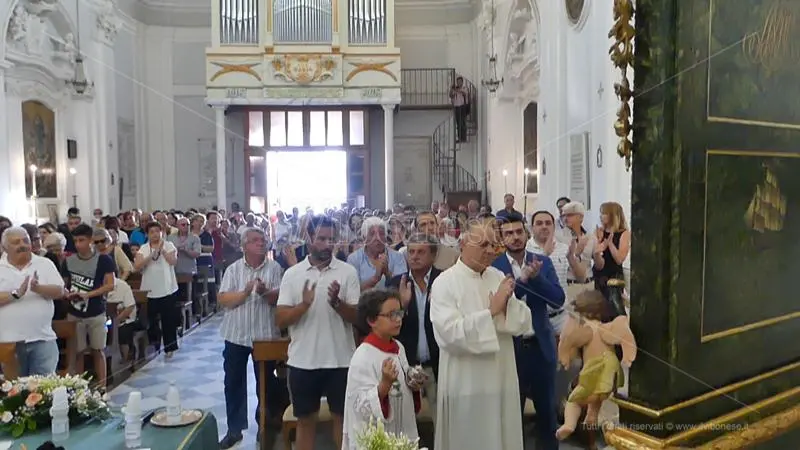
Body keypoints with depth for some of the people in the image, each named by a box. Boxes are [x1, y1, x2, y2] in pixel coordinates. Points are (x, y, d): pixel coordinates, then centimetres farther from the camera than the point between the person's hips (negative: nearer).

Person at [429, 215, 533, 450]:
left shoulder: (498, 277, 6)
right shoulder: (445, 282, -11)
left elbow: (523, 324, 4)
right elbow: (450, 333, -22)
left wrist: (508, 302, -15)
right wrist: (491, 311, -19)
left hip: (501, 379, 5)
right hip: (467, 383, -5)